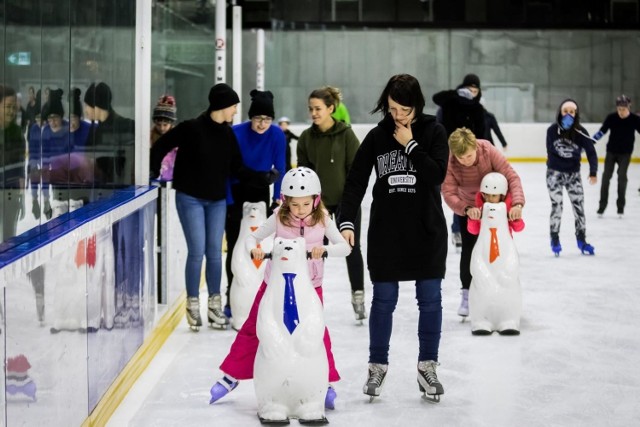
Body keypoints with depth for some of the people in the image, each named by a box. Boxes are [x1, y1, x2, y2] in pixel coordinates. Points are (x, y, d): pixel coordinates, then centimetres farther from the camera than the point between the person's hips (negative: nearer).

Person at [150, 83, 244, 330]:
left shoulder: (228, 134, 3)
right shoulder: (191, 128, -14)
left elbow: (236, 166, 10)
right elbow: (160, 147, -6)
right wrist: (153, 174, -2)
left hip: (217, 200, 5)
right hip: (190, 198, -5)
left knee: (215, 252, 6)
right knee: (197, 251, -6)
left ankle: (214, 304, 17)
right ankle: (193, 305, 8)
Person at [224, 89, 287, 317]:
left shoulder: (277, 135, -14)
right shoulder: (236, 134, -21)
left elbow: (279, 169, -5)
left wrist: (277, 199, -9)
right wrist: (229, 203, -19)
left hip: (260, 192, 2)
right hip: (235, 193, -2)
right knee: (235, 245, -4)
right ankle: (232, 297, 2)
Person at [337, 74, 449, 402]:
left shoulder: (433, 132, -3)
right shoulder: (377, 136, 0)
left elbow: (437, 175, -14)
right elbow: (355, 181, -3)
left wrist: (410, 144, -15)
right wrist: (347, 221, -13)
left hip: (427, 230, -1)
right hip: (386, 231, 1)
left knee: (430, 300, 4)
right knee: (383, 300, 6)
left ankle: (427, 366, 15)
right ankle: (377, 366, 18)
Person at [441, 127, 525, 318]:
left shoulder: (489, 151, -34)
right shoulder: (448, 161, -32)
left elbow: (512, 177, -35)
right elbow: (449, 193, -36)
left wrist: (517, 203, -50)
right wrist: (467, 209, -54)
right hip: (466, 207, 0)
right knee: (468, 247, 1)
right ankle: (467, 293, 13)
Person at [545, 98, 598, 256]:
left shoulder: (580, 132, -14)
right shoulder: (552, 130, -15)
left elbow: (591, 152, -16)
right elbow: (550, 150, -4)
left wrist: (593, 172, -25)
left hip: (573, 174, 1)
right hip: (554, 173, -1)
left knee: (579, 205, 5)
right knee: (557, 206, -5)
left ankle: (581, 240, 20)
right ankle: (555, 240, 10)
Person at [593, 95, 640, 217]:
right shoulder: (611, 118, -11)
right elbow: (601, 131, -6)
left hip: (625, 153, -1)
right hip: (611, 151, 1)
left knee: (622, 177, -6)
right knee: (606, 177, -1)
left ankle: (621, 206, 7)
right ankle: (602, 205, 9)